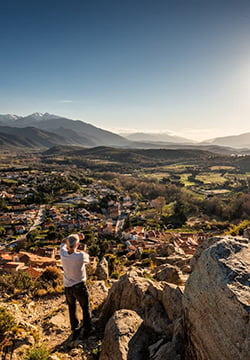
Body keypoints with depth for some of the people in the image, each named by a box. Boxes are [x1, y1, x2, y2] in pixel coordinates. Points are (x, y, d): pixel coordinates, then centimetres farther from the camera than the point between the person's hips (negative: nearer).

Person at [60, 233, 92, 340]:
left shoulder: (63, 255, -18)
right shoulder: (81, 256, -28)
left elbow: (63, 242, 4)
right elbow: (87, 259, -3)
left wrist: (76, 235, 2)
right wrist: (85, 252, 14)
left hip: (67, 287, 3)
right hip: (79, 286, -3)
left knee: (71, 309, 25)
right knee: (85, 308, 21)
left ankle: (75, 330, 39)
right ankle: (86, 329, 36)